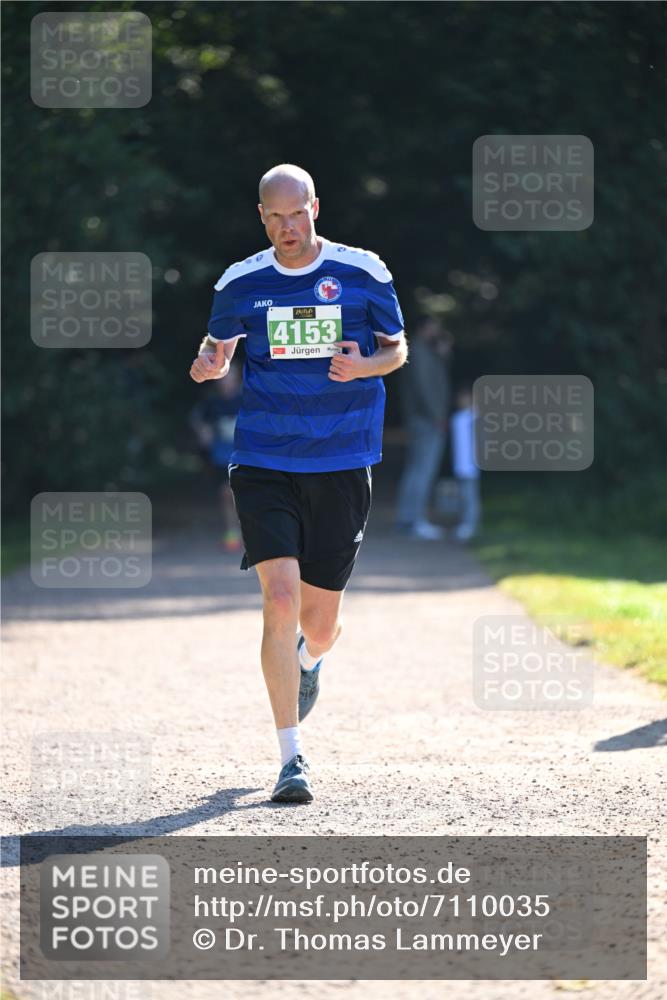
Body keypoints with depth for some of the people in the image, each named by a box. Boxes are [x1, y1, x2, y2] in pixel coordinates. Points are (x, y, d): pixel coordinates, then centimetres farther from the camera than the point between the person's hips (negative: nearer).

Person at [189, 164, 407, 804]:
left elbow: (397, 348, 8)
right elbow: (218, 343, 17)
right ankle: (291, 757, -9)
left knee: (319, 622, 6)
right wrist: (208, 364, -7)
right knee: (281, 599, -16)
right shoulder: (240, 283, 3)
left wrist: (363, 365, -14)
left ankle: (309, 658, 48)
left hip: (341, 466, 0)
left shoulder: (363, 273, 0)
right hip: (264, 464, 0)